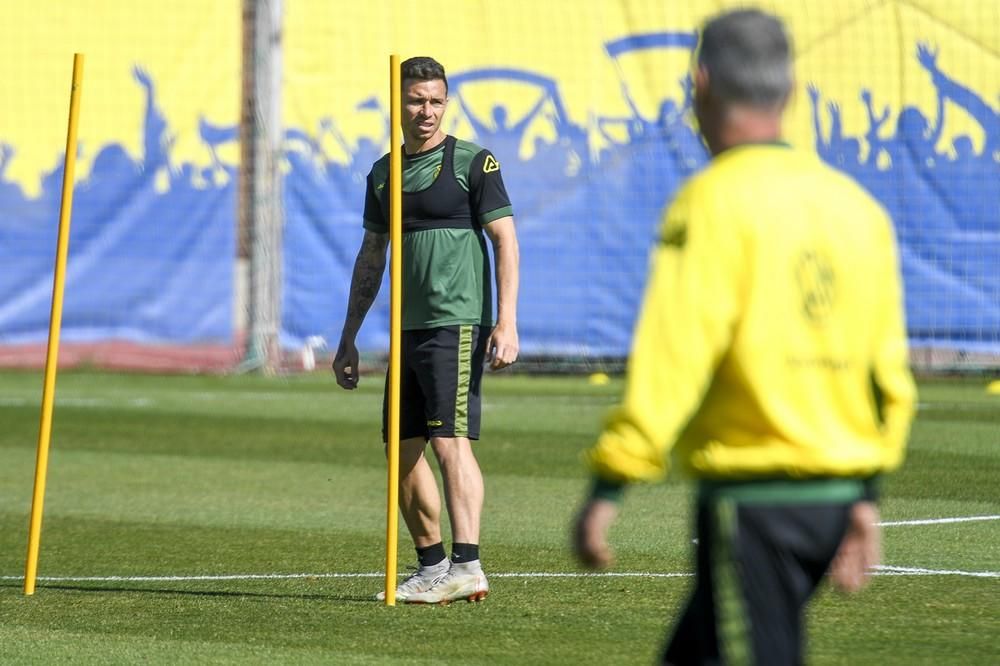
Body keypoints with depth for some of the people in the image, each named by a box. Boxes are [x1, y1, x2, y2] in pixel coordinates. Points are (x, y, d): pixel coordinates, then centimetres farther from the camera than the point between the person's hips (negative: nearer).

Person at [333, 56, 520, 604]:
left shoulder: (473, 163, -3)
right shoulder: (383, 174, 15)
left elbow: (505, 241, -7)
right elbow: (371, 259, 22)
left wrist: (506, 323, -16)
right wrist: (348, 338, 21)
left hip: (458, 323, -7)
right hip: (407, 329, 7)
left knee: (451, 441, -16)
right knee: (404, 451, 7)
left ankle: (467, 566, -22)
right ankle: (432, 568, 15)